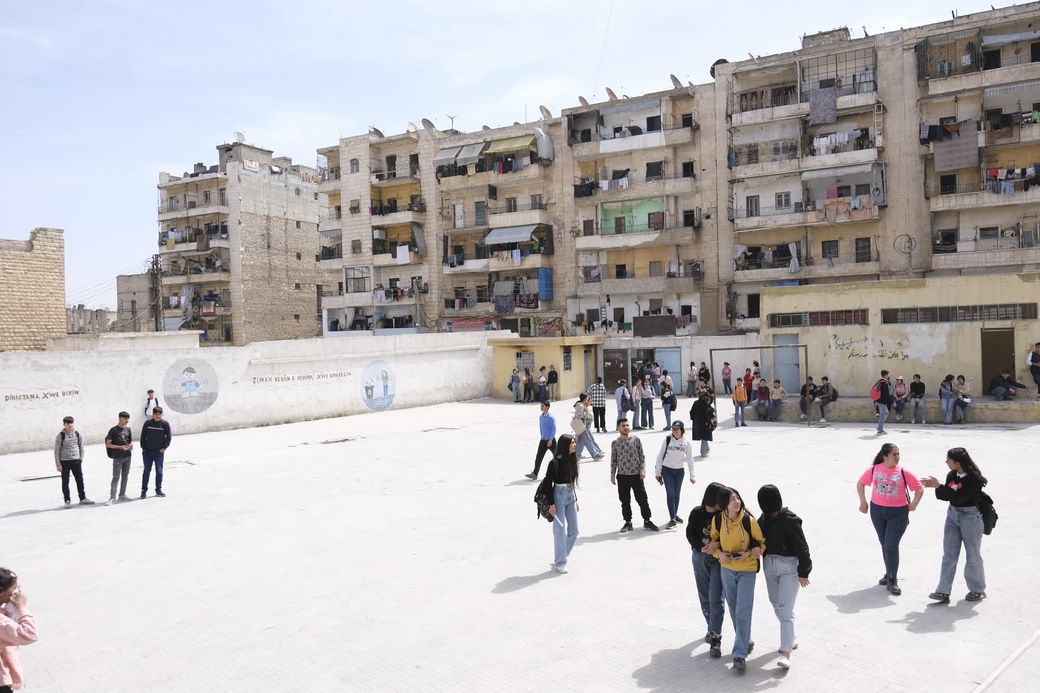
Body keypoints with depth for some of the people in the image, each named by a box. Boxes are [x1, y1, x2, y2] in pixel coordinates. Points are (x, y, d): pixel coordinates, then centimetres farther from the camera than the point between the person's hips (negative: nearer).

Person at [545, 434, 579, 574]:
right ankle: (559, 563, 11)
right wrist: (551, 504, -16)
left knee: (574, 531, 9)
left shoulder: (572, 460, 7)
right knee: (560, 531, -1)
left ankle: (561, 557, 25)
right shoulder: (555, 463, -14)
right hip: (559, 496, -7)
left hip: (571, 496, 7)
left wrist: (575, 500, 19)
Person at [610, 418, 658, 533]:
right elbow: (613, 460, 6)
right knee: (625, 501, 8)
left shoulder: (636, 440, 0)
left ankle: (647, 521, 16)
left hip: (636, 475, 0)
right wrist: (612, 475, 4)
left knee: (642, 499, 3)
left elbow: (642, 456, 3)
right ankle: (628, 523, 20)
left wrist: (642, 469, -8)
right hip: (622, 476, 1)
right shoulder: (615, 443, 1)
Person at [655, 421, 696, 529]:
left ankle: (675, 515, 30)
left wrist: (692, 476, 3)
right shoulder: (667, 440, -7)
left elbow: (690, 459, 2)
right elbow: (660, 456, -1)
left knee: (677, 494, 12)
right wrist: (657, 472, 0)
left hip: (679, 471, 2)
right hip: (667, 470, -2)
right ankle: (672, 519, -5)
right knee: (670, 494, -8)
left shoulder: (686, 443, -4)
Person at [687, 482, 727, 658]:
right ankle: (711, 628, 33)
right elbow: (690, 534, -1)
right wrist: (702, 548, -15)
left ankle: (715, 638, -5)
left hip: (719, 559, -3)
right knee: (704, 597, 14)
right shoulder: (697, 513, -6)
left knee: (716, 598, -8)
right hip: (700, 556, 3)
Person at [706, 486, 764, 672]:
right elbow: (714, 542, 7)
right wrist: (719, 554, -12)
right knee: (734, 611, 16)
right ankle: (745, 642, 37)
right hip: (727, 569, 4)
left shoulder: (749, 520, -18)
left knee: (743, 613, -8)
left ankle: (740, 655, -1)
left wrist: (756, 550, -21)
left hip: (747, 570, -4)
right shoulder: (717, 520, -9)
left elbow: (761, 542, -2)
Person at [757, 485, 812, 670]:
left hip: (789, 567, -7)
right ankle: (790, 638, 40)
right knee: (776, 605, 18)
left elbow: (801, 547, -14)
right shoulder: (763, 520, 2)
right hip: (769, 565, 7)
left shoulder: (790, 520, -17)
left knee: (786, 609, -11)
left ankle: (786, 653, -13)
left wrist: (803, 573, -13)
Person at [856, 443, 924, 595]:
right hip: (877, 511, 3)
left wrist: (913, 504, -6)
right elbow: (860, 483, 11)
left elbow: (920, 488, 1)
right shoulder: (874, 470, -3)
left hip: (898, 513, -3)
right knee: (884, 545, 16)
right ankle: (889, 573, 34)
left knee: (891, 546, -7)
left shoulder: (903, 472, -8)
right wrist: (863, 502, 7)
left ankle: (892, 581, 6)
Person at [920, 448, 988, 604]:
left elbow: (958, 497, -26)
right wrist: (935, 486, -14)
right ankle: (943, 592, 4)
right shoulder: (952, 475, 2)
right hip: (952, 515, 7)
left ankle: (978, 590, 26)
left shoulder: (974, 478, -19)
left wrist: (938, 486, -27)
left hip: (970, 516, -7)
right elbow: (946, 496, 4)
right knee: (949, 554, 4)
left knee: (973, 555, 8)